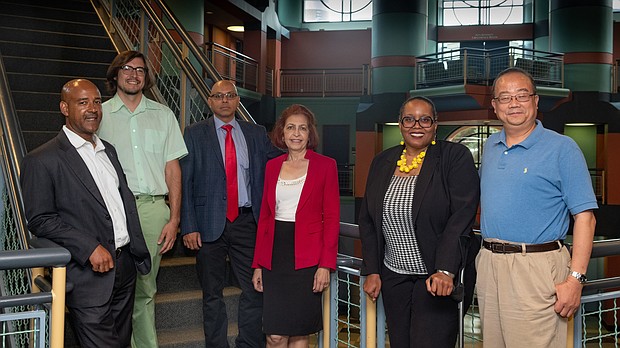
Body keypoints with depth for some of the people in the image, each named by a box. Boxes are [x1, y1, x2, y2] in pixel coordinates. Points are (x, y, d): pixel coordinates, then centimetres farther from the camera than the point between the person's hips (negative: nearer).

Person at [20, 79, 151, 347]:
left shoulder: (108, 150, 16)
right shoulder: (42, 161, -8)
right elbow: (39, 220, -11)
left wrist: (139, 252, 11)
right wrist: (90, 248, -19)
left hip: (125, 267, 7)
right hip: (88, 277, -7)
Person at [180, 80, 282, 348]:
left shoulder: (256, 134, 10)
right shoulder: (194, 134, 3)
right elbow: (184, 183, -2)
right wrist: (189, 226, -9)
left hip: (246, 222, 2)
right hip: (210, 223, -1)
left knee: (255, 290, 2)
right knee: (212, 294, 10)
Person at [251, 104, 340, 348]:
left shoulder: (325, 165, 0)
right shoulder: (272, 166, 11)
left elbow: (332, 218, -3)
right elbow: (264, 217, 12)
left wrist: (326, 265, -10)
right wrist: (258, 264, 8)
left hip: (307, 259, -3)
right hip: (275, 255, 3)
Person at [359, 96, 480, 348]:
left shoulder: (456, 157, -5)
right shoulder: (382, 162, 9)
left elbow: (462, 216, -14)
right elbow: (367, 219, 13)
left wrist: (445, 270, -22)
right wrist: (371, 271, 6)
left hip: (439, 277, -5)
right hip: (393, 277, 5)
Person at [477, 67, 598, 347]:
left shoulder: (562, 148, -7)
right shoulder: (490, 146, 12)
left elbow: (585, 216, -10)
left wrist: (575, 278, -17)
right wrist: (485, 254, 13)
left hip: (536, 268, -6)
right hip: (488, 264, 6)